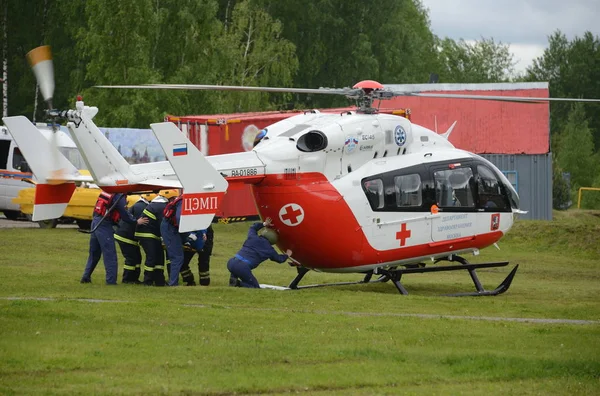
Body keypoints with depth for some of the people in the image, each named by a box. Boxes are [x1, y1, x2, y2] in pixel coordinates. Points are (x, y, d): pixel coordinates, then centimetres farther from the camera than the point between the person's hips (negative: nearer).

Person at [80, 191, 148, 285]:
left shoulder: (109, 193, 16)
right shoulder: (120, 197, -11)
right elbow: (124, 214, -12)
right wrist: (136, 221, -1)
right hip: (104, 225, -9)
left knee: (94, 253, 18)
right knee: (110, 254, -4)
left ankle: (86, 277, 22)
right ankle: (111, 280, -5)